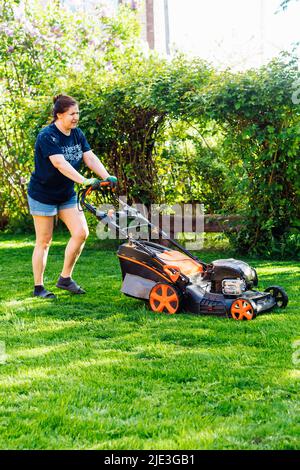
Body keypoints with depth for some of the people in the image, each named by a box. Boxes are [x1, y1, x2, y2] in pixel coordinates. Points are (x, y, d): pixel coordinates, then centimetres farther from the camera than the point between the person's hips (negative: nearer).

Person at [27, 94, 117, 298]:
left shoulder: (77, 134, 3)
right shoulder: (47, 136, -21)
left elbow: (90, 158, -4)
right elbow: (60, 163, -33)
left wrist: (107, 177, -20)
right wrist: (84, 180, -42)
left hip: (67, 195, 7)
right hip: (43, 195, -7)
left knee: (81, 233, -3)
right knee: (44, 241, 0)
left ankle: (65, 278, 12)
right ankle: (39, 287, 11)